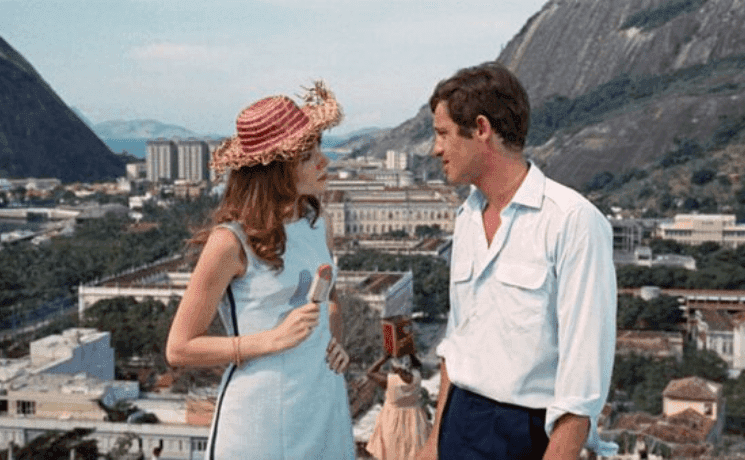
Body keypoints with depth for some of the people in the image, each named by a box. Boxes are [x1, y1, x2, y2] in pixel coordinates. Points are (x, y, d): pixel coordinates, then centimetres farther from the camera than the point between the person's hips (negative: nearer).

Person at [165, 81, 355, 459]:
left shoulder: (316, 222, 5)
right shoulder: (232, 240, -15)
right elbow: (179, 349, -11)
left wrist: (336, 341, 4)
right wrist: (273, 339, -19)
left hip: (325, 403, 6)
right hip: (263, 416, -6)